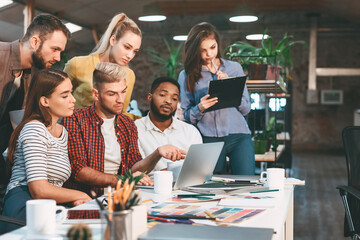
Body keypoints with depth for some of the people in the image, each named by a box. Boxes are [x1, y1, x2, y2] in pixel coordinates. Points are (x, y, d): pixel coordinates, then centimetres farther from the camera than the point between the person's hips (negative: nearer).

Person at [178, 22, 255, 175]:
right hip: (208, 139, 0)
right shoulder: (186, 76, 8)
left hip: (238, 136, 1)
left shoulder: (234, 68, 10)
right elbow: (187, 116, 7)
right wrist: (200, 108, -13)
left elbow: (246, 109, 8)